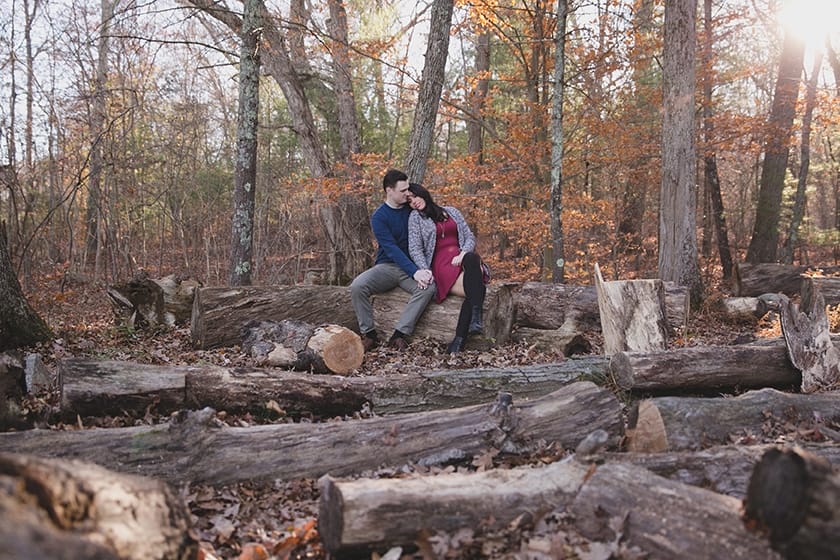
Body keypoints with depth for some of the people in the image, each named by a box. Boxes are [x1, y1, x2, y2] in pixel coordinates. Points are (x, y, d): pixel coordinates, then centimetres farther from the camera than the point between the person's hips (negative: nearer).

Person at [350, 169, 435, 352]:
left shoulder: (411, 209, 6)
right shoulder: (379, 217, -5)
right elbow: (391, 249, -16)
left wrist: (424, 268, -15)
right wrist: (414, 272, -29)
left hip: (411, 267, 2)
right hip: (386, 266, -2)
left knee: (428, 287, -31)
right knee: (357, 286, -29)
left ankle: (399, 334, -28)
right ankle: (369, 333, -15)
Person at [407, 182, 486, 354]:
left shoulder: (451, 212, 23)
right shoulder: (416, 217, 13)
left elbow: (470, 237, 17)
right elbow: (415, 249, 3)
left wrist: (463, 254, -5)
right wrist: (424, 270, -15)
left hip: (463, 258, 3)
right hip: (442, 264, -3)